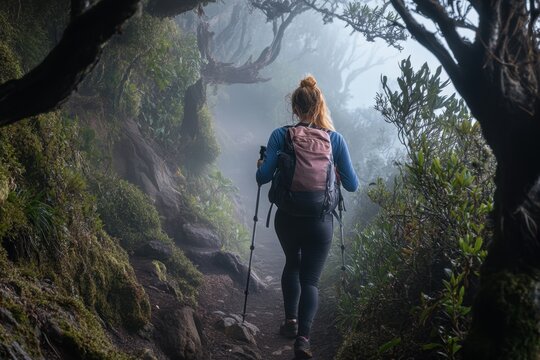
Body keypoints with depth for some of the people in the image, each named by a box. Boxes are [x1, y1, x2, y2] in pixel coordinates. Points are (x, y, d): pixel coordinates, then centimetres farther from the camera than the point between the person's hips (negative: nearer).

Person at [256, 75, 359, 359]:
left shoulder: (280, 135, -7)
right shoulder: (335, 138, -4)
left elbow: (263, 177, -10)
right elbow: (352, 185, -1)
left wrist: (261, 165, 12)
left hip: (287, 217, 1)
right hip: (320, 221, -1)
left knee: (292, 263, 29)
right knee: (310, 279, 7)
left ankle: (291, 320, 21)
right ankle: (303, 336, -12)